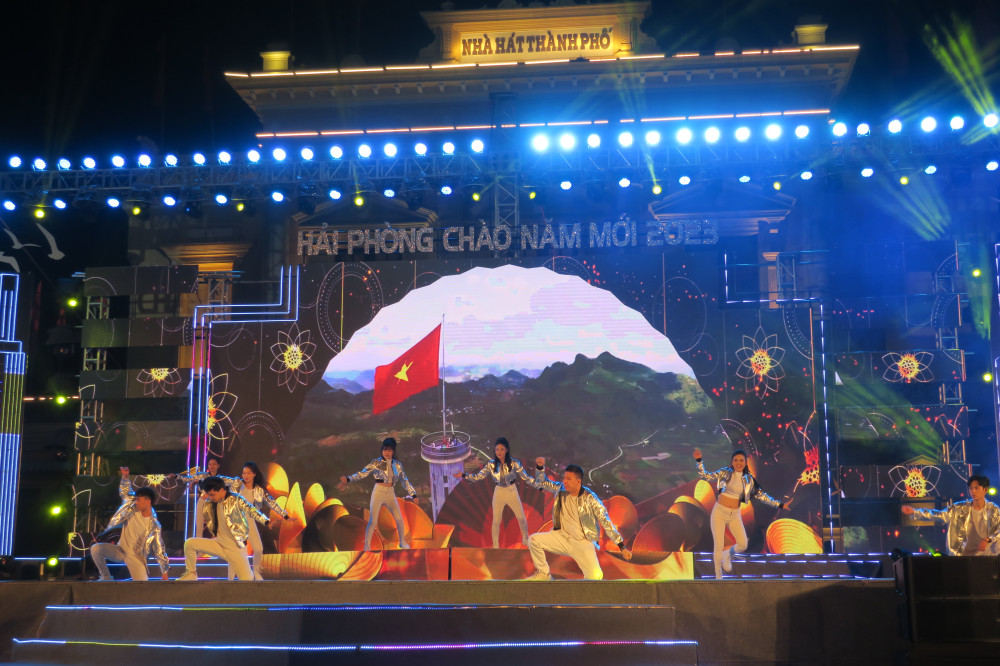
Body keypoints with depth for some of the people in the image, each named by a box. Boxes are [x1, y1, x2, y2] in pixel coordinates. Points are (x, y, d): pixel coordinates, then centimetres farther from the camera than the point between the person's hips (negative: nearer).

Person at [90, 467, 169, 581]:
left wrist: (164, 571, -12)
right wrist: (125, 477, -6)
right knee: (95, 548, -23)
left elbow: (159, 549, -10)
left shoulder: (154, 526, -14)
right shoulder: (133, 509, -2)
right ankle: (106, 578, -3)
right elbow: (124, 492, 12)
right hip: (121, 550, 4)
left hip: (136, 557, -4)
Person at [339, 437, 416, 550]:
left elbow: (405, 480, 15)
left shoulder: (397, 465, 7)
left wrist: (413, 494, 13)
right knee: (373, 520, -7)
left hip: (390, 494, 4)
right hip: (379, 492, -4)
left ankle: (402, 542, 23)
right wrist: (348, 479, -23)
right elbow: (362, 474, -9)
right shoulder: (376, 463, -3)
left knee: (399, 518, 3)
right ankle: (367, 546, 1)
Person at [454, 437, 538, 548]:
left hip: (512, 492, -1)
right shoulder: (491, 465, -8)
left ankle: (525, 539, 32)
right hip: (499, 493, 1)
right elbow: (478, 477, -9)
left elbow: (526, 477, -9)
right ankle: (495, 545, 22)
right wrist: (463, 475, -22)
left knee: (521, 518, 6)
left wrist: (539, 486, -15)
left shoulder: (514, 463, -13)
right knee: (496, 521, 6)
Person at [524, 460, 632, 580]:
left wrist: (622, 547, -15)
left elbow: (606, 522, -13)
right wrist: (540, 467, -10)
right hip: (562, 537, 4)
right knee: (533, 540, -16)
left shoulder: (590, 499, -15)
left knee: (596, 576, -25)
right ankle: (543, 574, 6)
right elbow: (541, 482, 12)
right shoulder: (561, 490, -1)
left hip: (583, 543, -4)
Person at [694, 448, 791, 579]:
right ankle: (718, 576, 11)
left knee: (743, 545, -8)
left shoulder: (748, 480, 5)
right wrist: (699, 461, -13)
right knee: (719, 546, -4)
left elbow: (762, 495, 8)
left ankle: (728, 555, 26)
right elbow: (705, 476, -3)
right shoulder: (725, 473, -1)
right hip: (719, 512, -2)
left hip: (735, 515, 2)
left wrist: (780, 505, 5)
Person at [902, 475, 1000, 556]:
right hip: (964, 554, 2)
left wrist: (987, 539, -26)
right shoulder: (960, 508, 5)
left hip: (985, 554, -2)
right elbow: (940, 515, 0)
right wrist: (914, 511, -11)